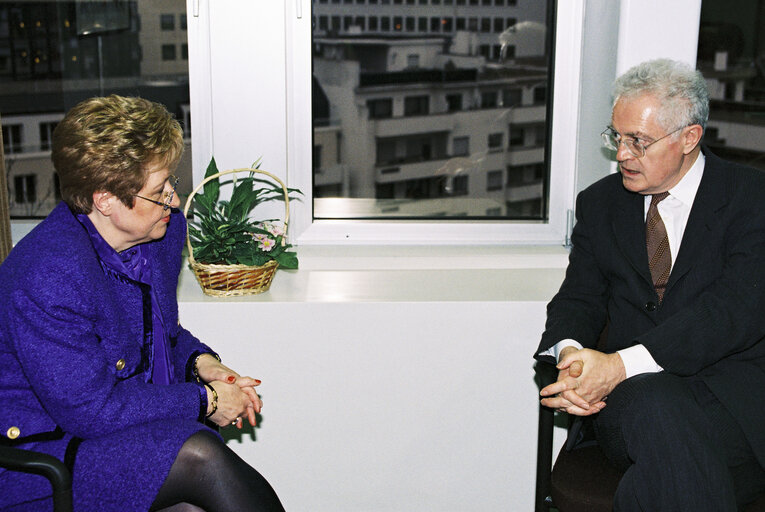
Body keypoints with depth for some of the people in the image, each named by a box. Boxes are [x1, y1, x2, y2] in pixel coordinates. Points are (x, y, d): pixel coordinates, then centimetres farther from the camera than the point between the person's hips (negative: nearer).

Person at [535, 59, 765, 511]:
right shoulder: (599, 203, 15)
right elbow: (579, 298, 9)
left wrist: (622, 364, -24)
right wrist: (569, 354, -17)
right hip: (627, 390, 3)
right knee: (653, 409, -34)